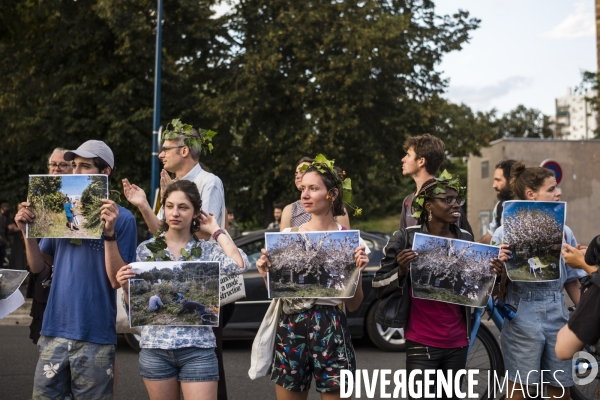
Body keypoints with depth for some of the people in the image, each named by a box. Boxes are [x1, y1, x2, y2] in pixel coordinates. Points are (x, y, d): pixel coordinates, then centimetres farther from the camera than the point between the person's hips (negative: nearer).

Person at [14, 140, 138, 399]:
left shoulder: (122, 218, -7)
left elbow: (117, 280, -12)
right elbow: (39, 267, 12)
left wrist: (110, 232, -22)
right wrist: (27, 231, -2)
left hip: (95, 336, -4)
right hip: (54, 330, 4)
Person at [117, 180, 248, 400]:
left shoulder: (208, 250, 1)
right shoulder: (146, 249, 4)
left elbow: (239, 265, -20)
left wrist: (215, 231, -7)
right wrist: (126, 287, -15)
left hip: (197, 349, -1)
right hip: (155, 348, 2)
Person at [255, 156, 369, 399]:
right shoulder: (287, 236, 4)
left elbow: (353, 305, 0)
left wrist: (358, 270, -14)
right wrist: (266, 275, -8)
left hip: (331, 329, -2)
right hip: (291, 328, 2)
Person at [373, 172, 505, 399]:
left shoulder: (466, 240, 6)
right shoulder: (406, 237, -7)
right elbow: (379, 288, -5)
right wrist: (401, 271, -23)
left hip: (458, 342, 4)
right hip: (421, 343, -4)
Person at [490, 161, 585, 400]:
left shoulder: (563, 232, 4)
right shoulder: (506, 232, -6)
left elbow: (571, 280, 13)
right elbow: (497, 288, -6)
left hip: (557, 316, 4)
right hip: (523, 318, -4)